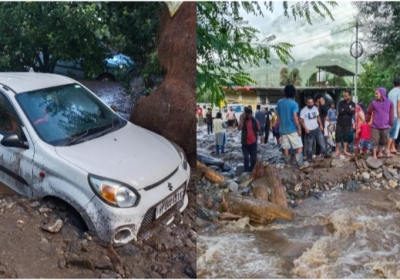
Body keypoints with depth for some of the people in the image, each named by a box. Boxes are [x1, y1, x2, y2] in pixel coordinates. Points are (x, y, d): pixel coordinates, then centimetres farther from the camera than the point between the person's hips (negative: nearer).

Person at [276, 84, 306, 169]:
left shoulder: (279, 103, 6)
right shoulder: (294, 104, -10)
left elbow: (278, 117, 10)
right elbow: (295, 117, -16)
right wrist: (299, 128, -10)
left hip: (283, 129, 5)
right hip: (293, 129, -5)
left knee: (285, 148, 9)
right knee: (299, 147, 1)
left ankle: (287, 165, 13)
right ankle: (300, 164, -4)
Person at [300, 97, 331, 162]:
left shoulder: (315, 108, 5)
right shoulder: (303, 110, -12)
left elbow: (318, 117, 15)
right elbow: (301, 121, -11)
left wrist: (321, 125, 6)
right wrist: (305, 129, -18)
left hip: (317, 129, 5)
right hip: (309, 130, -5)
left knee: (322, 141, 5)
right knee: (310, 145, 3)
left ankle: (325, 153, 15)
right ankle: (309, 157, 14)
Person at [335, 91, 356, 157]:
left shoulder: (353, 104, 2)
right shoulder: (341, 103, -1)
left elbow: (353, 112, -14)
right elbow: (339, 111, -16)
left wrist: (344, 110, -15)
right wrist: (349, 110, -14)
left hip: (348, 124, 1)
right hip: (339, 123, -1)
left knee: (346, 137, 7)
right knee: (338, 137, -2)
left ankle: (345, 151, 16)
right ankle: (337, 150, 10)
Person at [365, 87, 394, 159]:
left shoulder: (389, 103, -2)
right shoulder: (374, 103, -2)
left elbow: (391, 114, 3)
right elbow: (368, 112, 8)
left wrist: (391, 123, 4)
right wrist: (367, 121, 10)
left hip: (385, 126, 1)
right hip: (375, 126, -1)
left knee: (383, 141, 14)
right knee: (375, 141, 0)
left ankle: (380, 152, 32)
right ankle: (374, 155, 7)